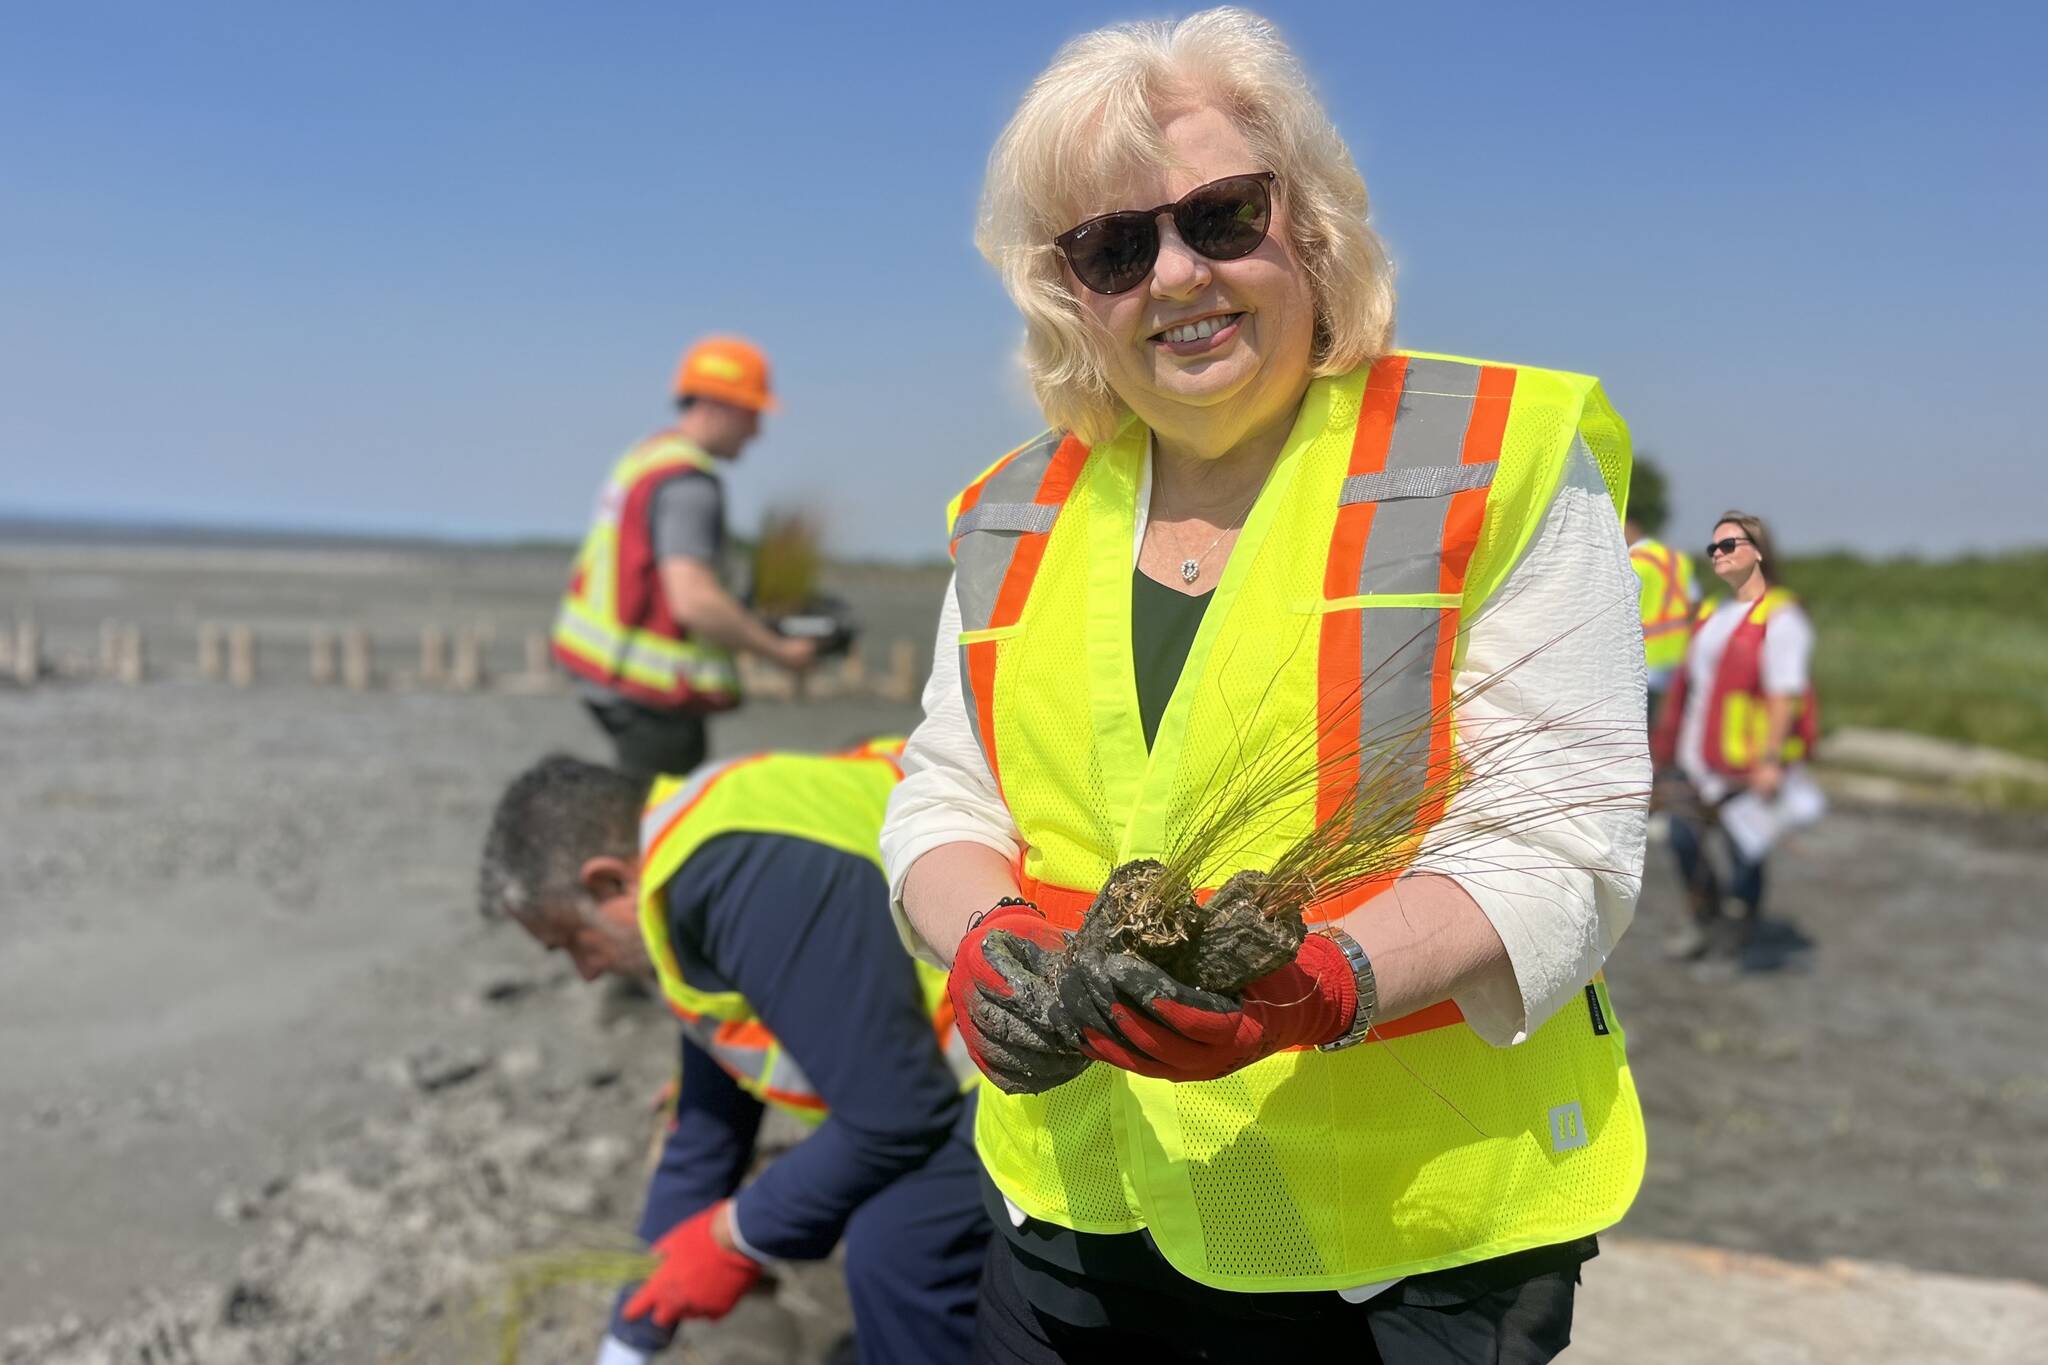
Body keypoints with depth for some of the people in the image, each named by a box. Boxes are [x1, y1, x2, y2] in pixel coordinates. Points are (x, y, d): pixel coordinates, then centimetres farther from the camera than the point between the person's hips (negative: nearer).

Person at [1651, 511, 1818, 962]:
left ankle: (1734, 938, 20)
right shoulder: (1712, 613, 14)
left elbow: (1784, 694, -19)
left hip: (1751, 764, -8)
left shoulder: (1779, 617, -13)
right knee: (1684, 838, 8)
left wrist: (1772, 759, -25)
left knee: (1743, 850, 2)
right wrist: (1673, 741, 19)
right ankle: (1705, 920, 28)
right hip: (1707, 762, 8)